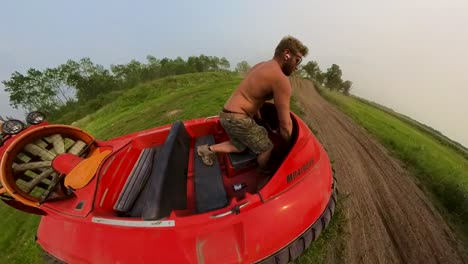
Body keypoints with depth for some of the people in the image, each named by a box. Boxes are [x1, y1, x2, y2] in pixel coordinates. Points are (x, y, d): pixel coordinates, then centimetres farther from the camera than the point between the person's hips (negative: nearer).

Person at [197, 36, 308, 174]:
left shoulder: (261, 66, 12)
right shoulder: (281, 79, -17)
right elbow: (285, 123, -14)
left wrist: (259, 117, 31)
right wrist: (289, 143, 4)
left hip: (227, 114, 9)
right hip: (237, 118, -9)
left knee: (239, 146, 28)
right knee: (266, 147, 12)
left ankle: (208, 149, 26)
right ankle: (263, 171, 38)